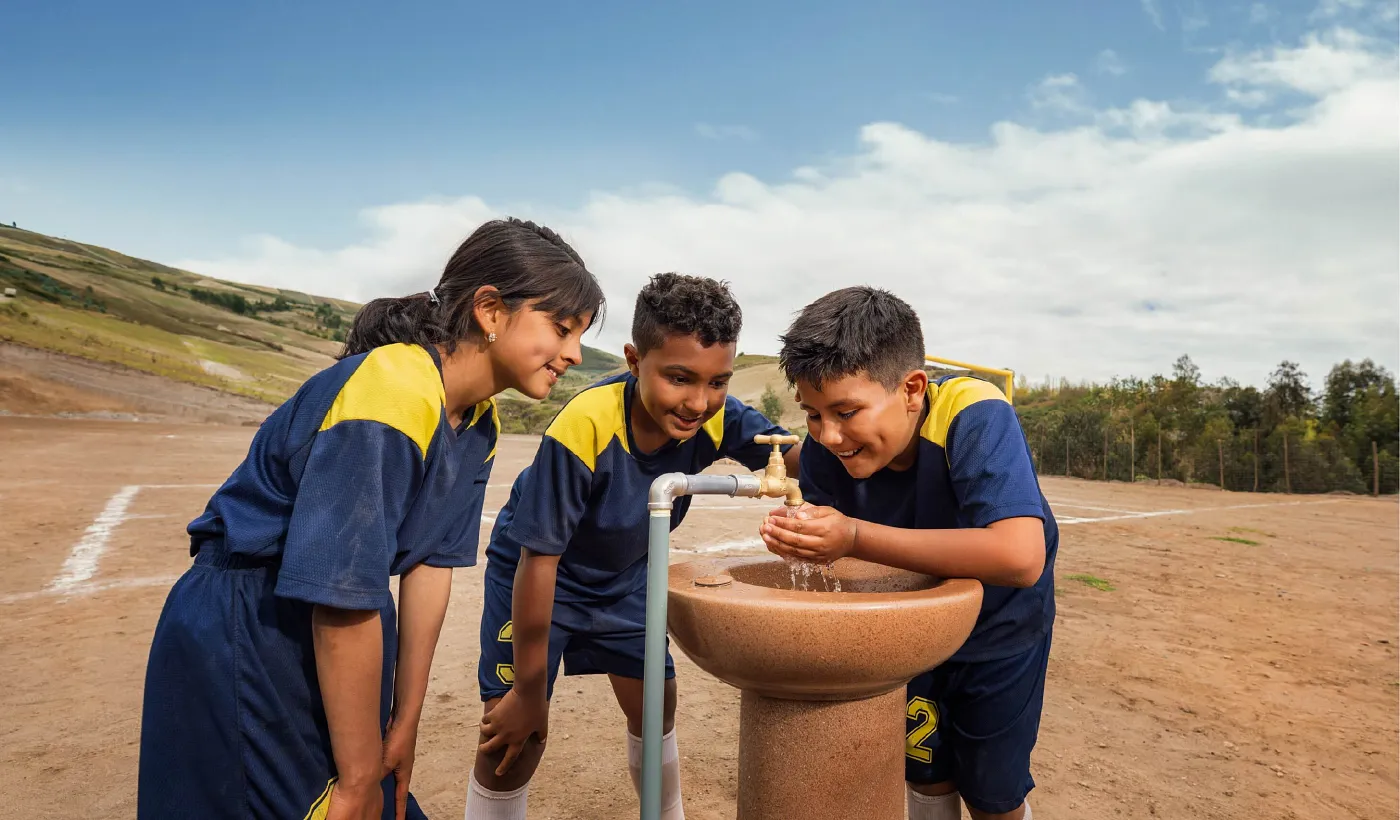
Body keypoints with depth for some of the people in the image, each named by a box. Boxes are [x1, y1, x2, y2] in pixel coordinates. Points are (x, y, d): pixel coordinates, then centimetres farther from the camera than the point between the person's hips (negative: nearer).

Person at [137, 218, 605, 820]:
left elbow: (431, 561, -1)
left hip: (335, 635, 7)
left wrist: (404, 727, 3)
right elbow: (343, 605, -28)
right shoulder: (389, 394, -29)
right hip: (240, 642, -7)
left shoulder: (479, 421, -3)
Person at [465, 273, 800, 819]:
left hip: (624, 574, 5)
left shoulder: (716, 417, -24)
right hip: (537, 575, -4)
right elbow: (539, 560, -30)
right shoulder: (583, 428, -37)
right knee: (513, 738, -9)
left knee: (655, 703, 14)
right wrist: (527, 692, -19)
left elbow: (795, 457, -13)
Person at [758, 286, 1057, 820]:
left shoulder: (975, 418, -37)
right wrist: (799, 535, -38)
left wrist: (856, 536, -50)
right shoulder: (826, 450, -22)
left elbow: (1020, 558, -49)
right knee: (926, 773, 18)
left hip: (1000, 628, -3)